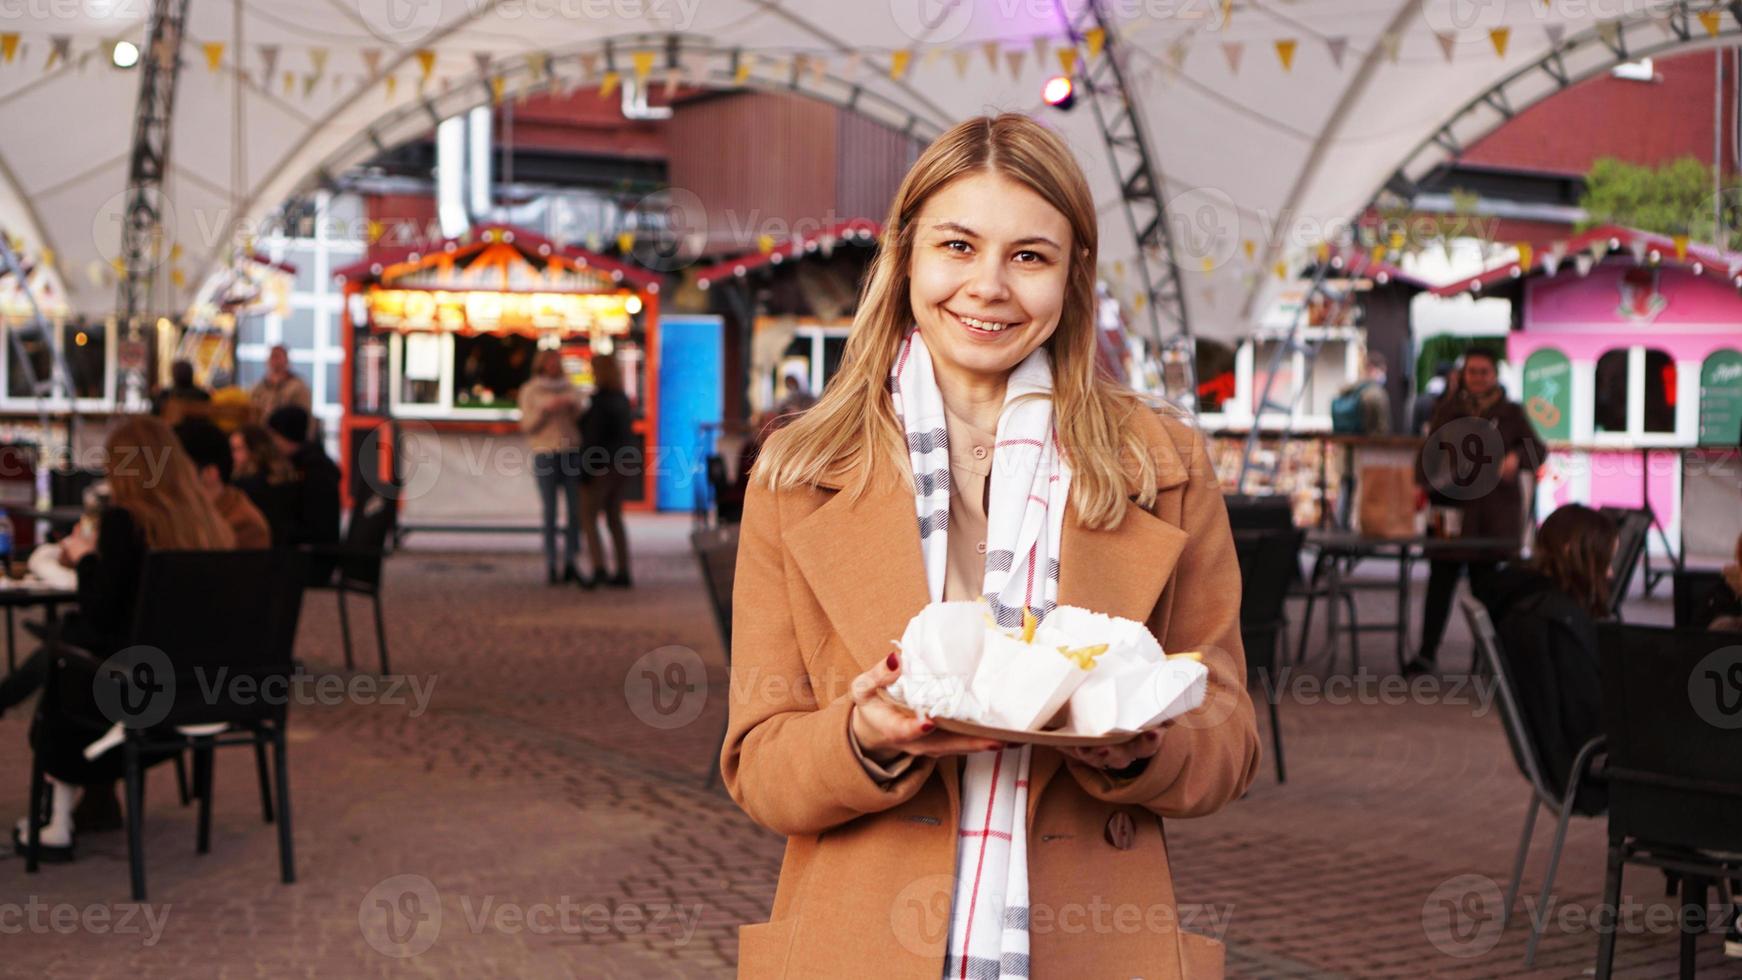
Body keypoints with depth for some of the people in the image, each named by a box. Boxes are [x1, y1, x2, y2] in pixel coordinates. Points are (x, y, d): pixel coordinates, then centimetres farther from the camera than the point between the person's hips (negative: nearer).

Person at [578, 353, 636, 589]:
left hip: (602, 465, -8)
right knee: (614, 518, 14)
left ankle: (599, 570, -10)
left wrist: (585, 472, -16)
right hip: (624, 462, 8)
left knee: (588, 519, 1)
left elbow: (593, 439, -19)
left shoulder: (600, 402, -17)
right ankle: (623, 573, 11)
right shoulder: (623, 399, 9)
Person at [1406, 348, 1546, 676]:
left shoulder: (1511, 413, 6)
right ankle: (1427, 652, 2)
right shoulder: (1447, 411, 10)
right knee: (1441, 581, -1)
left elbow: (1538, 450, 3)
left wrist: (1517, 457, -19)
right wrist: (1424, 483, -8)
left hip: (1494, 510, -1)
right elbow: (1430, 453, 10)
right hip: (1451, 505, 1)